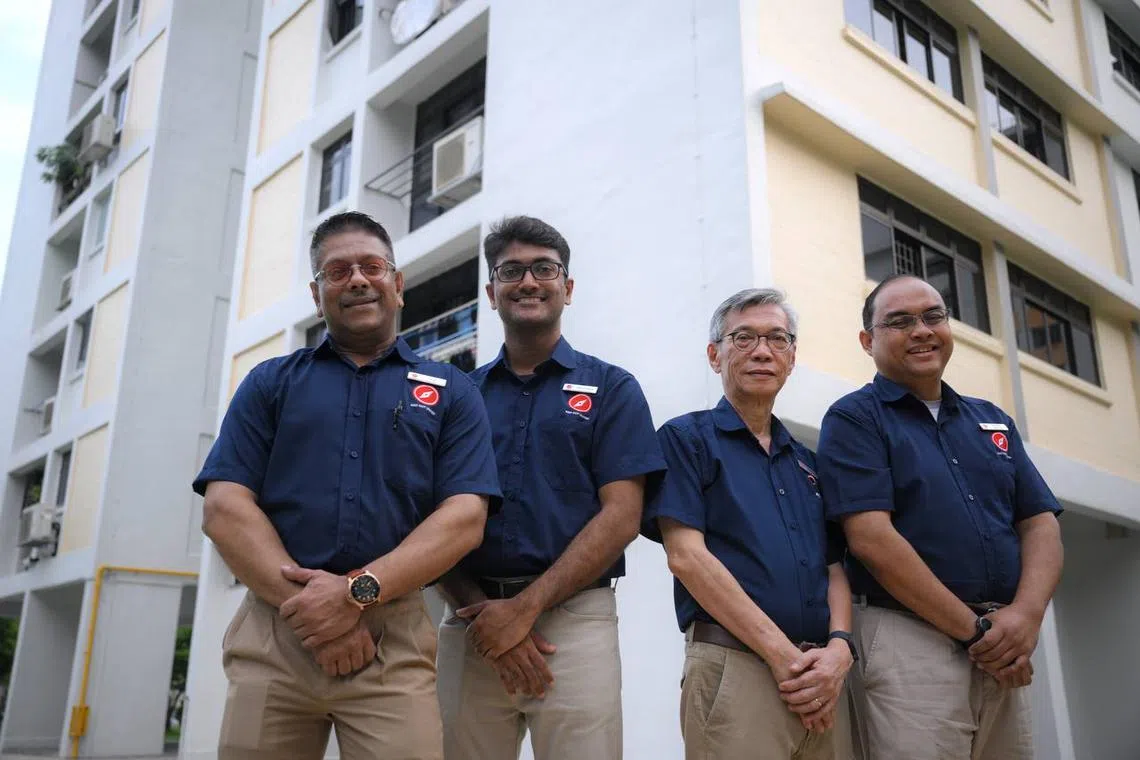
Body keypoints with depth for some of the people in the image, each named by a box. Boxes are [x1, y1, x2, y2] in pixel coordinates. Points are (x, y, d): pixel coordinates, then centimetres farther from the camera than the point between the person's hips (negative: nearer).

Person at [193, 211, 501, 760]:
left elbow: (464, 519, -2)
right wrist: (307, 603, -11)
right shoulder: (269, 383, 12)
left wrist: (359, 592, -15)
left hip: (394, 638, -1)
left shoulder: (451, 392, 9)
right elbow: (225, 508, 2)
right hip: (271, 634, 1)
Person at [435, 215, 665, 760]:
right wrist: (477, 610, -8)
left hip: (573, 617, -2)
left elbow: (621, 516, -4)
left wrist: (525, 606, -12)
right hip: (470, 623, 2)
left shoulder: (610, 388, 5)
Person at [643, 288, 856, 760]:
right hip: (734, 666, -5)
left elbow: (835, 567, 13)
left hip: (821, 677, 6)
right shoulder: (685, 438, 0)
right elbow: (686, 556, -11)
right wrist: (783, 654, -14)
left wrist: (838, 648, -8)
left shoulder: (807, 463, 18)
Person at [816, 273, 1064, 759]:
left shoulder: (992, 421, 16)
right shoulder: (854, 418, -3)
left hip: (1004, 657, 6)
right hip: (910, 641, -6)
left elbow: (1041, 522, 10)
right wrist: (976, 628, -13)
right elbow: (871, 538, -14)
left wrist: (1026, 614, -9)